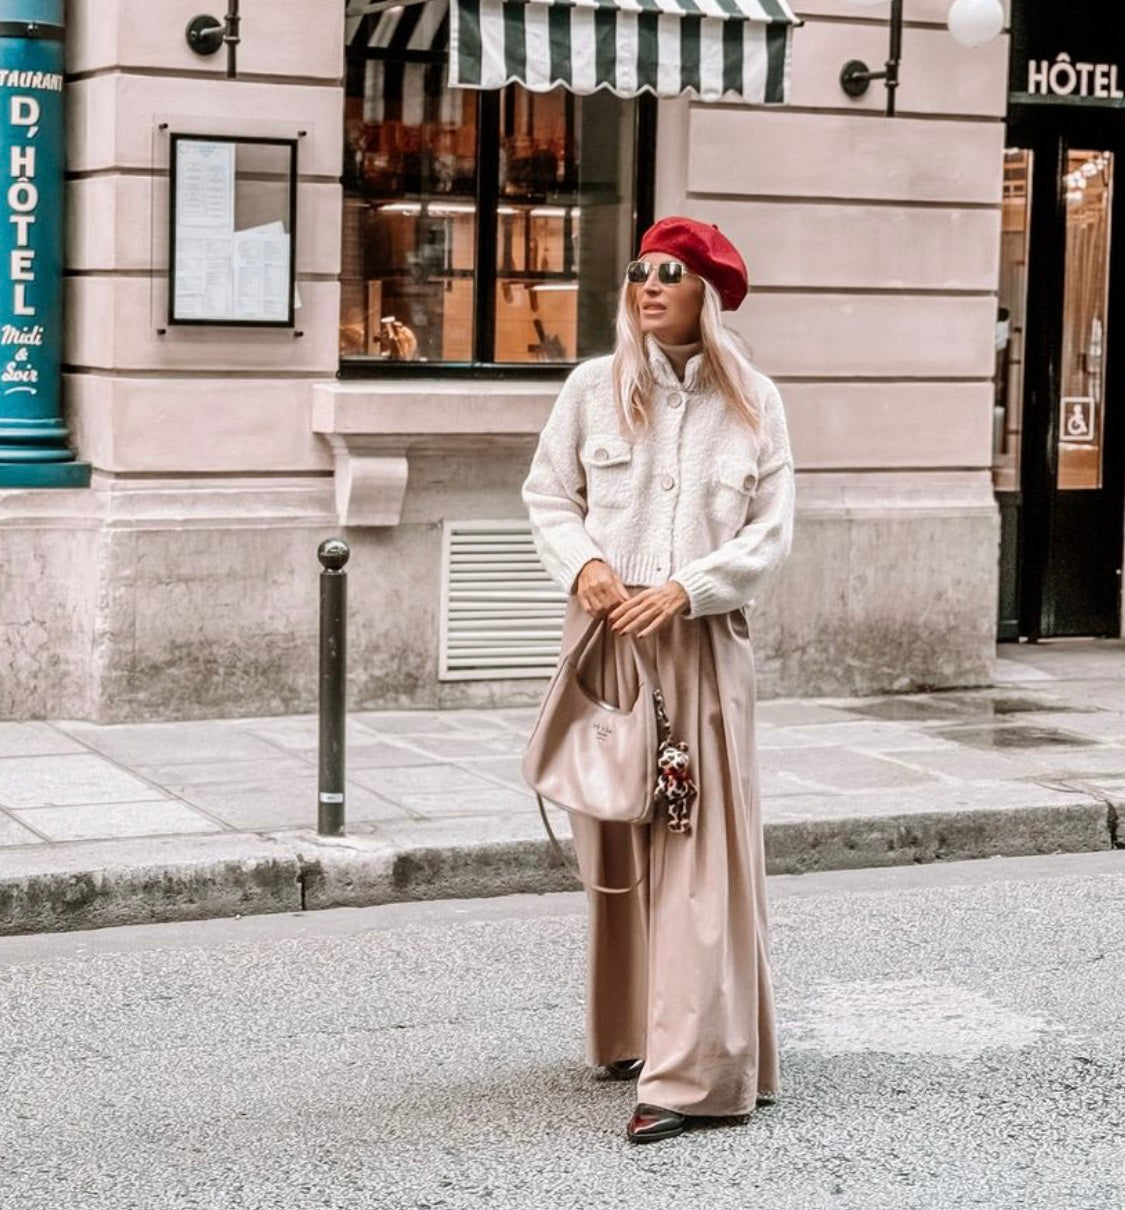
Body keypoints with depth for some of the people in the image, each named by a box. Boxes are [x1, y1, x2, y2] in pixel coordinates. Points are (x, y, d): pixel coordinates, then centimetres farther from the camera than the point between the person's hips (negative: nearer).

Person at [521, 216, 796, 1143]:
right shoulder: (595, 387, 4)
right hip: (605, 635, 2)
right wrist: (581, 562, -10)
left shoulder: (752, 402, 2)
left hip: (701, 644, -2)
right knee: (619, 841, 8)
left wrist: (684, 588, -13)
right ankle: (630, 1032, 24)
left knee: (698, 848, -6)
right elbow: (548, 493, 10)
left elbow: (772, 530, 0)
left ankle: (689, 1070, -8)